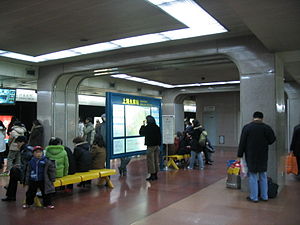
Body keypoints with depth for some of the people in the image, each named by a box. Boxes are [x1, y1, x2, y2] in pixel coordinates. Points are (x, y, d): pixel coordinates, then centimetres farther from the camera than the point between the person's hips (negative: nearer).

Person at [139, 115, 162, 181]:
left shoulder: (146, 127, -13)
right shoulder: (157, 127, 5)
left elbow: (141, 133, 3)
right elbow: (160, 136, 9)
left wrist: (143, 125, 11)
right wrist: (159, 144, 16)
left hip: (150, 146, -6)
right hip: (157, 145, 7)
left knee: (150, 161, 0)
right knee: (156, 160, 12)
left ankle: (152, 175, 1)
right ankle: (155, 174, 19)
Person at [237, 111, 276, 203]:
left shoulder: (247, 127, -7)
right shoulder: (267, 127, -3)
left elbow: (242, 142, -7)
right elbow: (271, 140, 1)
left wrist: (240, 155, -2)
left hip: (251, 156, -2)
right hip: (263, 156, 2)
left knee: (253, 176, 4)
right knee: (263, 176, 14)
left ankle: (254, 197, 9)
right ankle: (264, 196, 22)